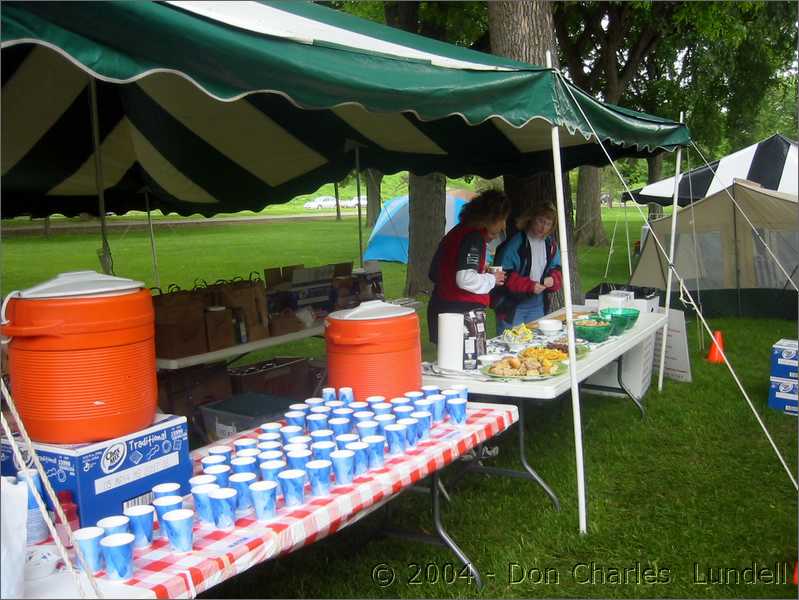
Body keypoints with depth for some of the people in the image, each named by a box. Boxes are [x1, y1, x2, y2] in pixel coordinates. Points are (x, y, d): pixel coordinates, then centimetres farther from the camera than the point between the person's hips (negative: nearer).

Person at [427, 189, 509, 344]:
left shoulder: (457, 232, 16)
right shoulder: (475, 237, -11)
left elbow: (433, 274, 22)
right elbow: (465, 279, -22)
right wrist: (491, 279, -4)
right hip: (462, 310, -9)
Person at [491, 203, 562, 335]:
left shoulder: (551, 244, 7)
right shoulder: (515, 243, -14)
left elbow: (556, 270, 14)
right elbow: (504, 275, -19)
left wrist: (553, 279, -9)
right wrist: (530, 285, -26)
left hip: (538, 306, 6)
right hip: (512, 306, -6)